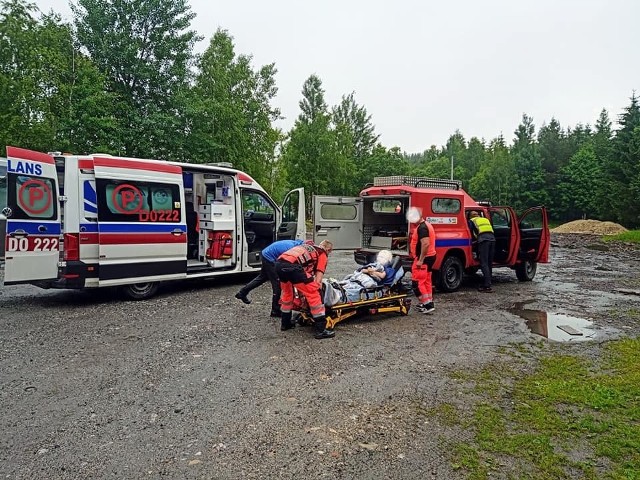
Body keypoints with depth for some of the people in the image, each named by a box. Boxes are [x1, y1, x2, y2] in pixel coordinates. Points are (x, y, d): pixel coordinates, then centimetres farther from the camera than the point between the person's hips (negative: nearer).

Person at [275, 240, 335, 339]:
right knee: (313, 294, 1)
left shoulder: (308, 247, 36)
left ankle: (285, 323, 40)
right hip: (292, 265, -8)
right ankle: (321, 330, 2)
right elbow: (318, 279, 8)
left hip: (279, 263, 8)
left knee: (287, 292, 30)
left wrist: (300, 290, 43)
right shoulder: (323, 254, 18)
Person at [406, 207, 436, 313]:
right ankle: (428, 303, 26)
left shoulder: (422, 228, -20)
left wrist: (420, 260, -27)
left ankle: (428, 304, -7)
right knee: (426, 281, 18)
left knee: (417, 282, -7)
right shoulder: (426, 224, 14)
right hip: (430, 256, 11)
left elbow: (426, 244, -29)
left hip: (423, 258, -11)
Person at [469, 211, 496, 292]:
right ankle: (486, 283, 15)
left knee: (484, 263, -9)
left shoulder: (472, 221, 18)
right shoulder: (486, 219, 33)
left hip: (483, 239, -6)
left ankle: (487, 286, -16)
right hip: (492, 238, 6)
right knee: (489, 263, 11)